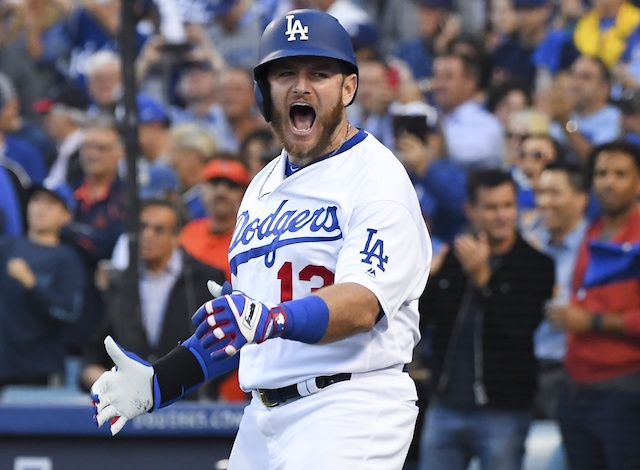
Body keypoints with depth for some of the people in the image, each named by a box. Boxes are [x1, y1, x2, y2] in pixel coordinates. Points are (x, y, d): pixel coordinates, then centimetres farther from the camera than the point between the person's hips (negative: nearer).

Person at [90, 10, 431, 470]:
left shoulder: (376, 176, -5)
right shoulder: (263, 188, 19)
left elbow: (362, 303, -21)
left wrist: (272, 320, -36)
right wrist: (158, 382, 13)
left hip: (351, 410, -7)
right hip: (264, 415, 8)